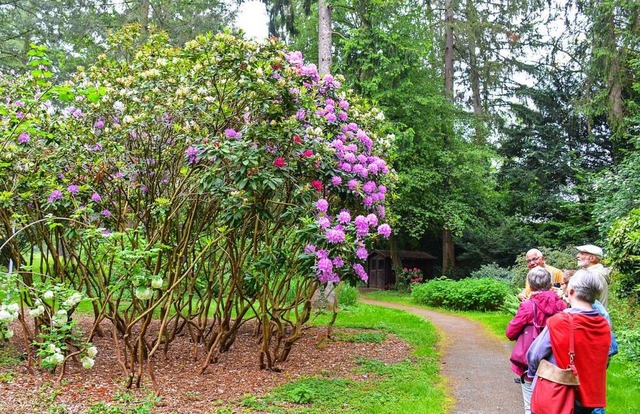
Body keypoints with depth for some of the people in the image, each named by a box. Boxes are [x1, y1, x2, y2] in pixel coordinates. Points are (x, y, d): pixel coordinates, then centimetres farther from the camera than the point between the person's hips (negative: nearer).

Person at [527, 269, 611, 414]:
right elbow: (602, 363, 3)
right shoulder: (604, 326, -6)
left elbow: (534, 356, -11)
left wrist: (533, 374, 8)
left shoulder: (558, 322, -20)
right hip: (588, 399, 4)